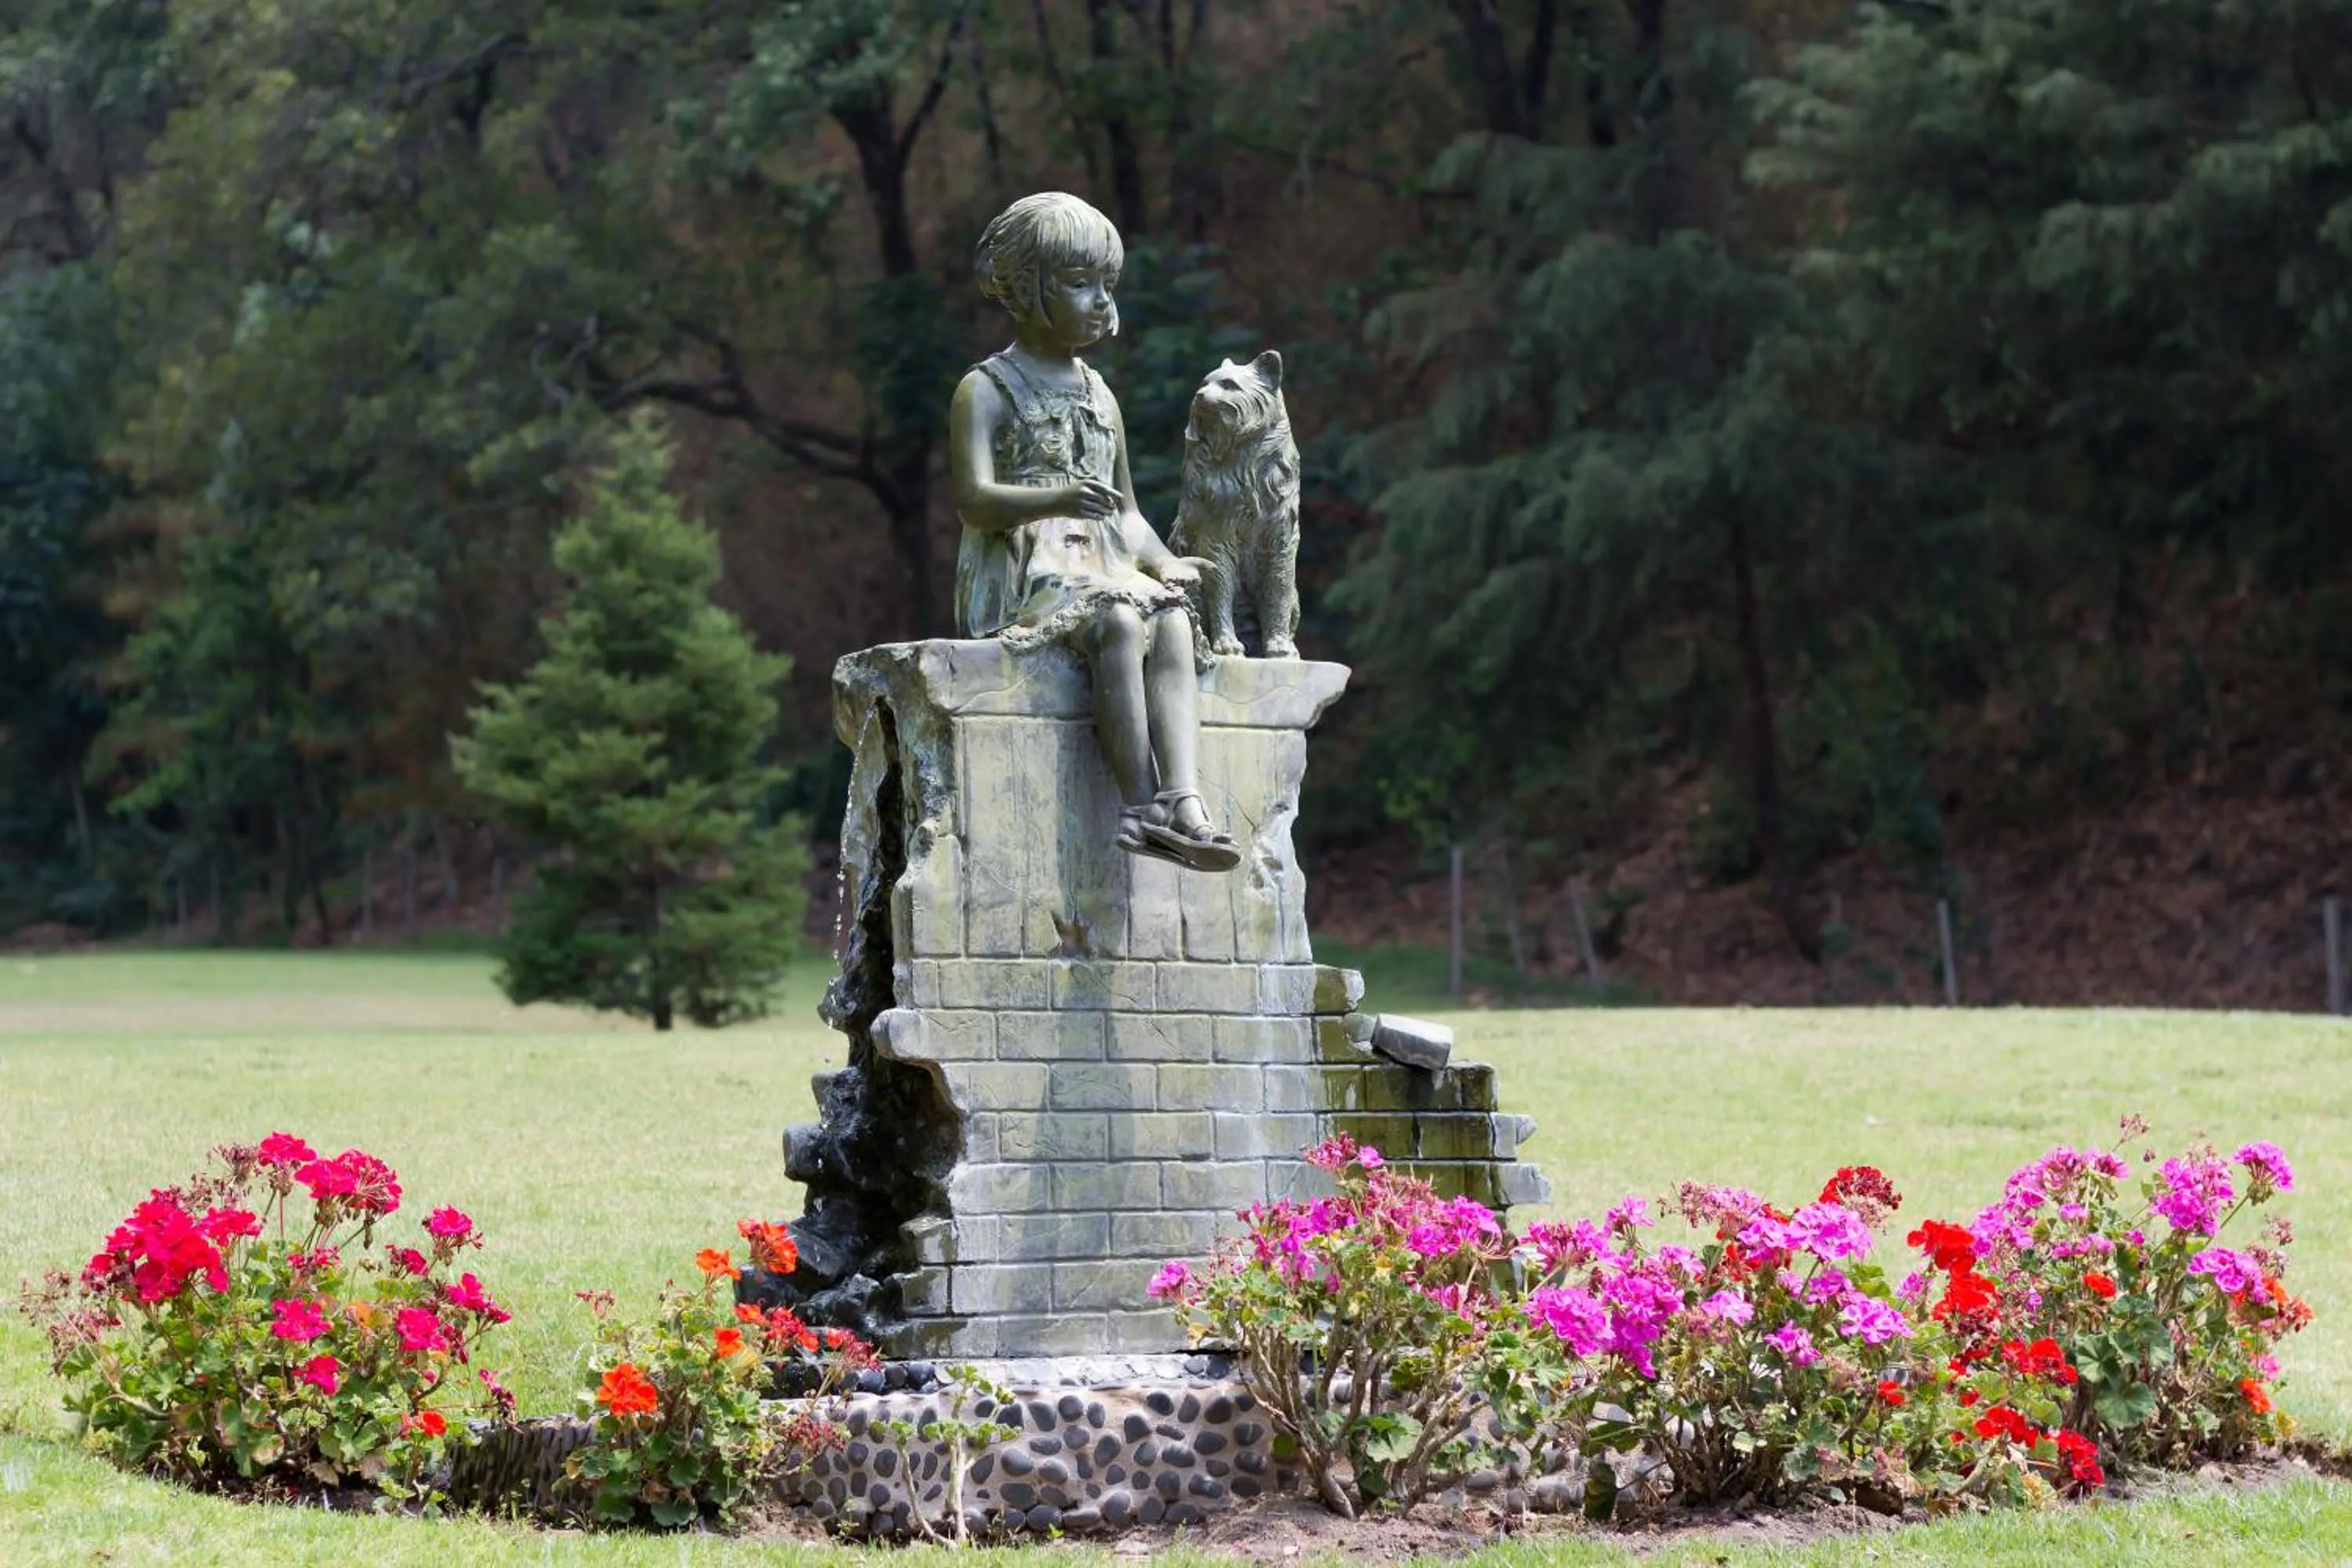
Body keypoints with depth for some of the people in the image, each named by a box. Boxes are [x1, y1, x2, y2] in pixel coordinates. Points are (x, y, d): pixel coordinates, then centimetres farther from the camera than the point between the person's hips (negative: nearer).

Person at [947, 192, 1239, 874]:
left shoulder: (1098, 395, 22)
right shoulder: (987, 390, 1)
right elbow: (974, 498, -14)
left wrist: (1165, 561, 5)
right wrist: (1058, 501, -33)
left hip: (1103, 571, 6)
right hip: (1021, 574, -6)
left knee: (1173, 622, -28)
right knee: (1119, 624, -36)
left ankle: (1183, 798, -46)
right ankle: (1141, 805, -39)